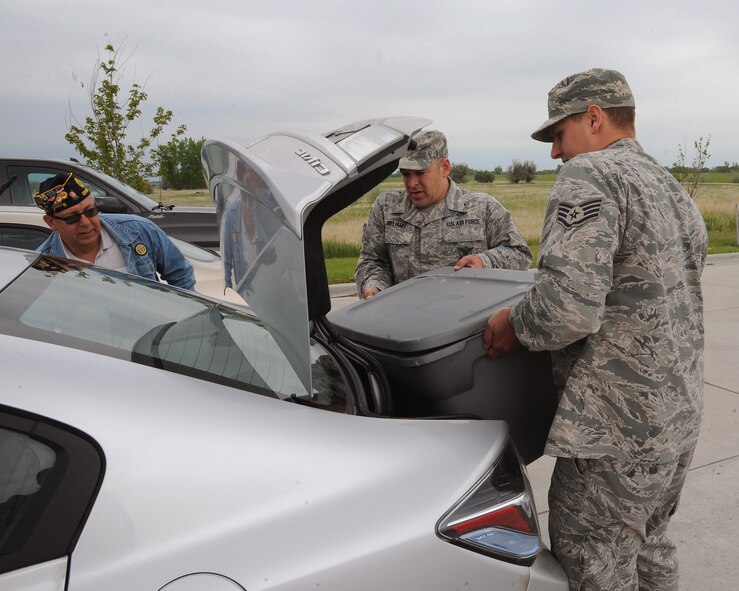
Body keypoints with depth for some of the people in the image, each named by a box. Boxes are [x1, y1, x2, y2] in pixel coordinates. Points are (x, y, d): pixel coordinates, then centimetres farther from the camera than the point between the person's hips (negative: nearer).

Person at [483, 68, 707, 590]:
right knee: (649, 546, 26)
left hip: (618, 427, -10)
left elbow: (568, 306, -29)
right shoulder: (675, 190, 16)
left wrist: (512, 326, -10)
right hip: (682, 413, 10)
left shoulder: (589, 177, -15)